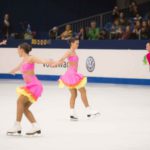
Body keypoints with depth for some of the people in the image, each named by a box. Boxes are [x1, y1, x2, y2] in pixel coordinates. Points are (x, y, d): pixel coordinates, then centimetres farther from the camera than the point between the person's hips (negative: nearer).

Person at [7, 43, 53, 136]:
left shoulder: (30, 58, -6)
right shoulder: (24, 60, 18)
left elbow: (41, 61, -25)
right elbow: (19, 67, 41)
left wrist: (48, 62, -48)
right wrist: (13, 71, 63)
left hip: (35, 85, -9)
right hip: (30, 86, 9)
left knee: (20, 101, -19)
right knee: (24, 108, 2)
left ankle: (17, 127, -17)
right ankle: (36, 127, 0)